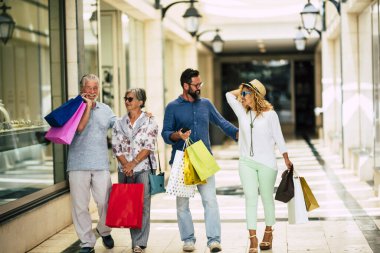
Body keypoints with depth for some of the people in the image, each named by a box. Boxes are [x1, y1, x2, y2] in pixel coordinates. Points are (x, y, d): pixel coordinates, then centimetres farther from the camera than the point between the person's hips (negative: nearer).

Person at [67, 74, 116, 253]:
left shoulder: (105, 109, 15)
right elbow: (79, 127, -13)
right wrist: (88, 106, -8)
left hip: (101, 164, 2)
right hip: (78, 164, -2)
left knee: (105, 202, -1)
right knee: (80, 205, 1)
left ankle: (104, 230, 28)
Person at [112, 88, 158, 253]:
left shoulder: (149, 122, 1)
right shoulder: (119, 124, 12)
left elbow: (148, 147, -6)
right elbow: (116, 147, 6)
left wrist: (133, 163, -13)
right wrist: (126, 165, -8)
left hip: (144, 169, -3)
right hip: (124, 170, 4)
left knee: (143, 206, -8)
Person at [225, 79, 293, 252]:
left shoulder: (270, 114, -2)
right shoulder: (242, 113, 9)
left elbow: (278, 138, 1)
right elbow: (229, 95, 15)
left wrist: (286, 159, 1)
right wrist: (244, 89, 12)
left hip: (266, 162, -3)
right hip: (246, 162, 3)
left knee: (267, 198, 9)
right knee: (250, 199, -5)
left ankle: (268, 233, 26)